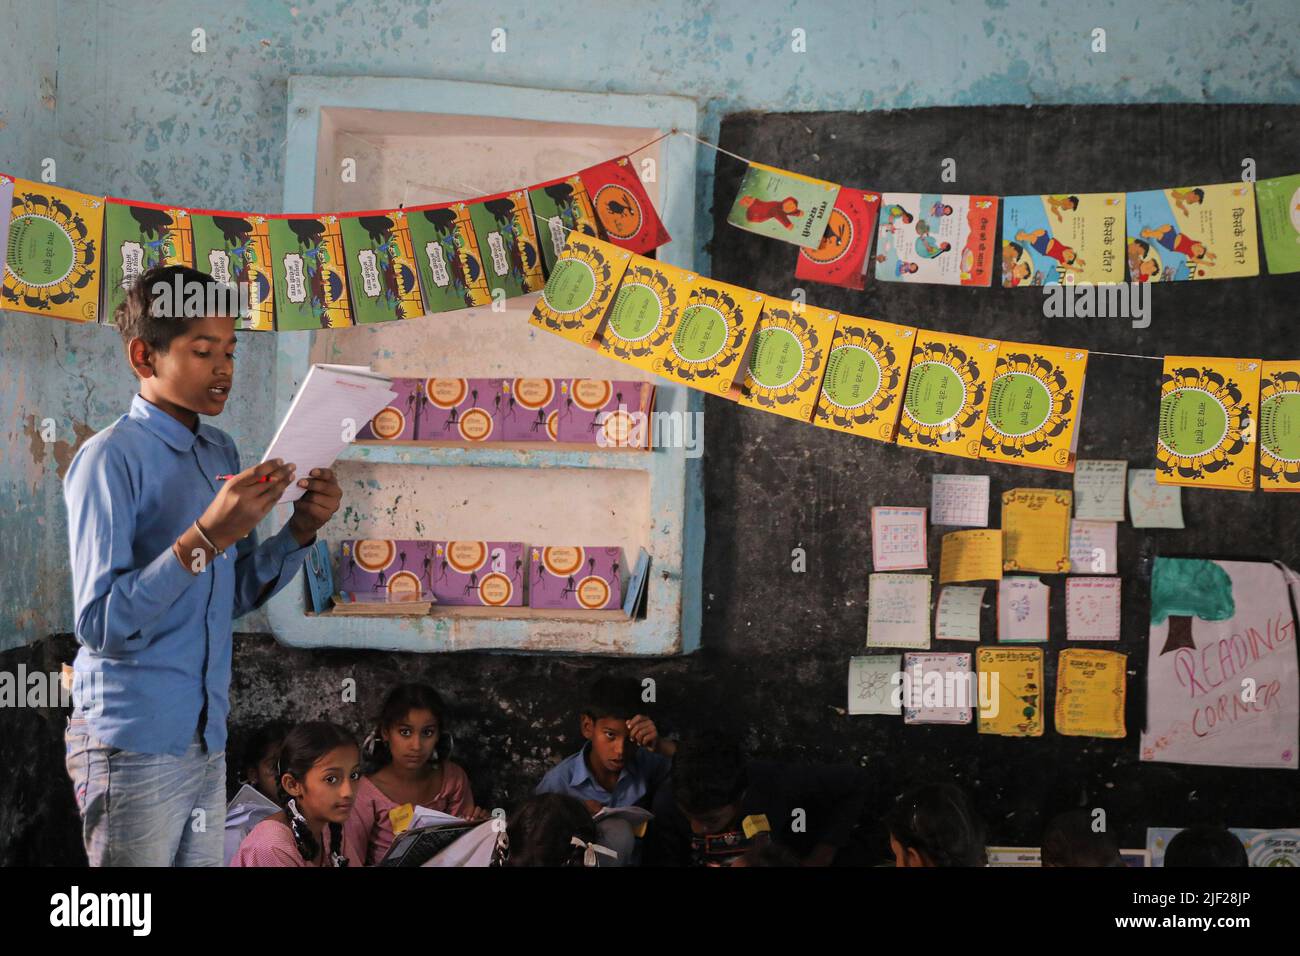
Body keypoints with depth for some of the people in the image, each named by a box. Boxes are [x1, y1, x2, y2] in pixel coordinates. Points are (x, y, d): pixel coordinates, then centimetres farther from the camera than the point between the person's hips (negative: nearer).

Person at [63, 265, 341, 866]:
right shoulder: (110, 458, -13)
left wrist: (299, 531, -2)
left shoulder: (222, 452, 10)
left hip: (209, 741, 7)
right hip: (135, 746, -7)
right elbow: (98, 624, -20)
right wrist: (206, 537, -28)